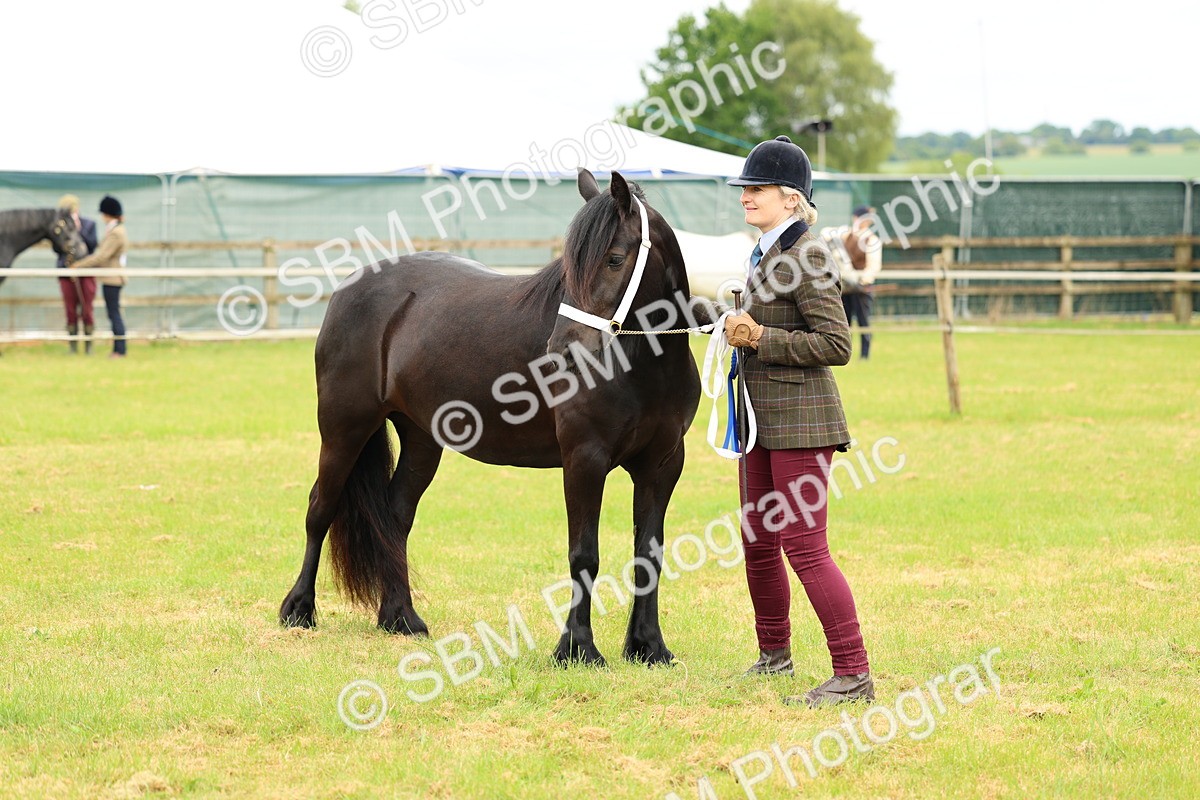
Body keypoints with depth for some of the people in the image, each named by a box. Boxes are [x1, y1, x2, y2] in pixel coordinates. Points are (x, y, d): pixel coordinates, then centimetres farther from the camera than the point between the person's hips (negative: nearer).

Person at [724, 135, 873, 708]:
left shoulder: (805, 255, -16)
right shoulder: (766, 253, 14)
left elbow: (835, 345, -20)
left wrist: (760, 337, -20)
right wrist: (744, 330, 11)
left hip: (800, 421, -10)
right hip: (764, 422, 10)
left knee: (804, 547, -12)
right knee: (758, 544, 17)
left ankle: (853, 674, -9)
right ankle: (774, 653, 33)